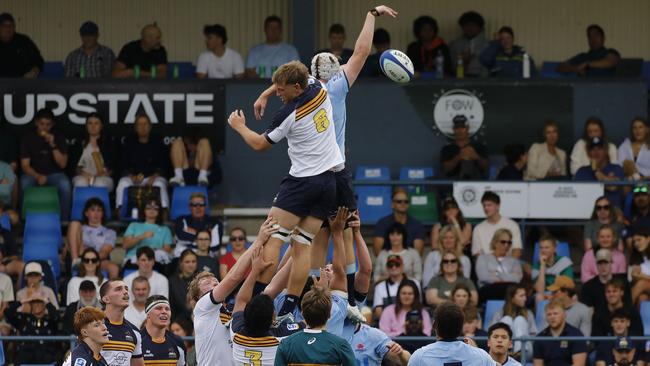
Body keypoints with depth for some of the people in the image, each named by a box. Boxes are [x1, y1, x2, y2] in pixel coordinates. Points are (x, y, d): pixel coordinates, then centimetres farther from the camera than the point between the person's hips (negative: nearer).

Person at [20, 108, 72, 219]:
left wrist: (53, 145, -20)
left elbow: (62, 164, -6)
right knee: (24, 184, -35)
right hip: (33, 174, 0)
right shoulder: (28, 138, -1)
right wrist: (38, 176, -24)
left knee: (65, 185, -34)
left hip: (54, 173, 0)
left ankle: (64, 219, -23)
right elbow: (25, 165, -4)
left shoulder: (59, 137, 0)